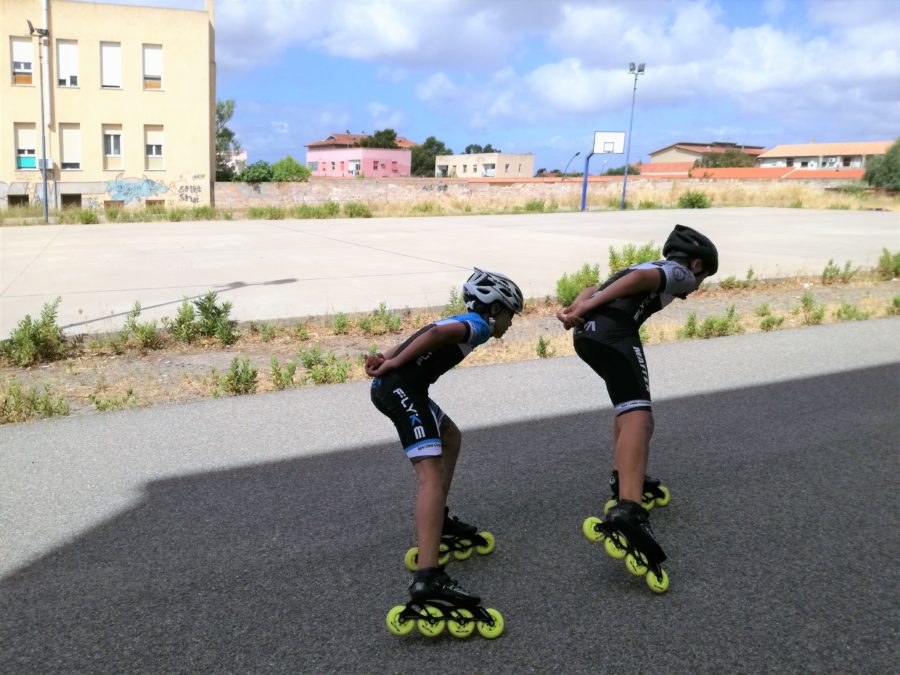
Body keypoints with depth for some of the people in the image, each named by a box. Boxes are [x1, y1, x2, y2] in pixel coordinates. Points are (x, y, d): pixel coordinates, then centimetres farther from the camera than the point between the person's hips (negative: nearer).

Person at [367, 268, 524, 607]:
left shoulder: (461, 322, 29)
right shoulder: (478, 324, 0)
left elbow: (412, 343, 20)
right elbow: (436, 333, -20)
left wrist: (385, 360, 3)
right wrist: (394, 364, -14)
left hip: (389, 387, 10)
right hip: (401, 388, -10)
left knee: (451, 438, 28)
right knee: (431, 473, -18)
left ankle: (438, 518, 37)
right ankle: (428, 578, -29)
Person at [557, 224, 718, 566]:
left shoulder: (647, 265, 39)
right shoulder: (680, 272, 14)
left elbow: (591, 291, 25)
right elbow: (641, 278, -8)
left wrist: (577, 309, 5)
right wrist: (584, 311, -12)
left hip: (585, 334, 8)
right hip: (614, 333, -8)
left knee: (628, 403, 29)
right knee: (638, 416, -19)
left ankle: (623, 477, 35)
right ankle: (628, 508, -38)